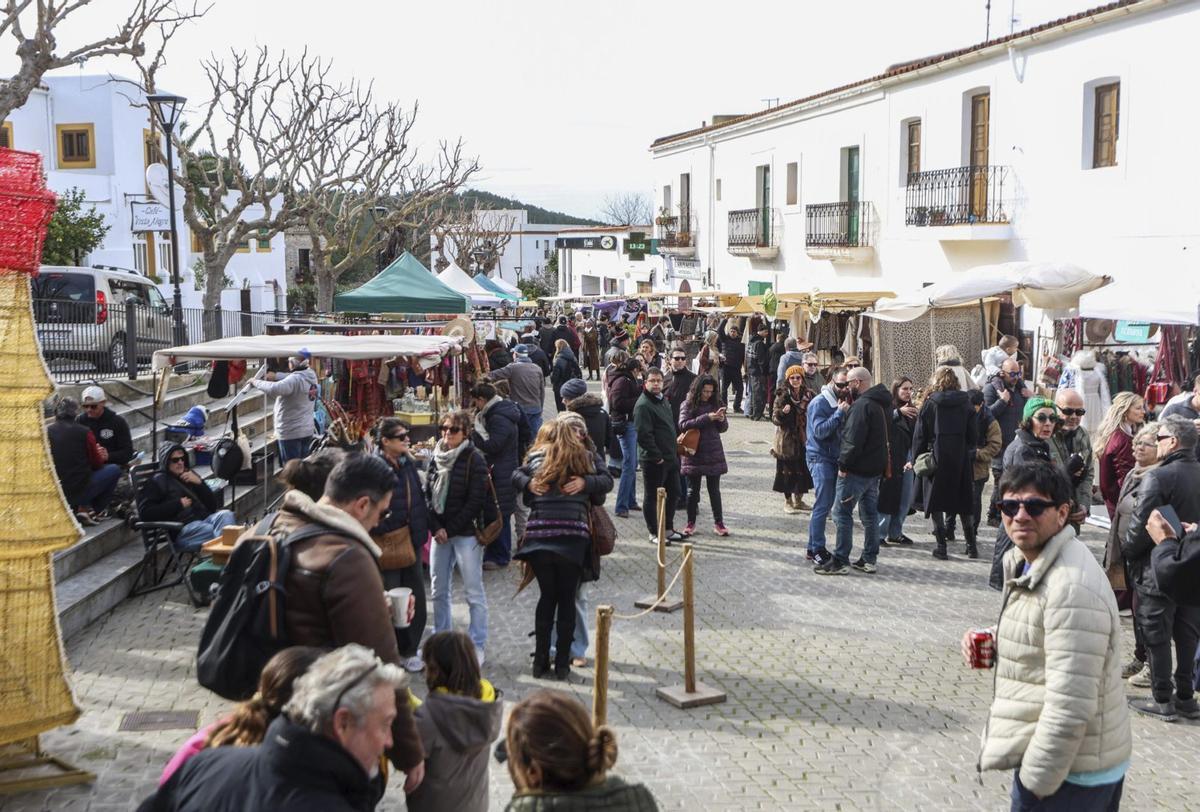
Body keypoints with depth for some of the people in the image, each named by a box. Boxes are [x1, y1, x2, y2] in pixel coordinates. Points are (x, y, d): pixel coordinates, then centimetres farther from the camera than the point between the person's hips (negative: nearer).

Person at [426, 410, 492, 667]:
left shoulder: (474, 458, -9)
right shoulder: (437, 457, 8)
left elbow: (476, 501, -12)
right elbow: (428, 494, 7)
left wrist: (450, 529, -11)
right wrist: (436, 528, -5)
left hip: (466, 532, -6)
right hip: (440, 532, 6)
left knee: (474, 591, -1)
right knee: (438, 590, 13)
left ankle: (477, 646, 6)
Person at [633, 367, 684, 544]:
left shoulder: (663, 400, 13)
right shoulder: (643, 405, -18)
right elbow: (644, 435, -23)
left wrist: (674, 452, 16)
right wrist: (657, 457, -20)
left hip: (670, 457, 9)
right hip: (653, 461, -9)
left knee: (673, 493, 17)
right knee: (652, 497, 3)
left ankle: (668, 529, 30)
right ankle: (654, 533, 14)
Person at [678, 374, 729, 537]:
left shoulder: (715, 404, 6)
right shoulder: (688, 405, -3)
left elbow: (723, 428, 11)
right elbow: (683, 425, -18)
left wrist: (722, 420, -12)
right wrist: (707, 418, -23)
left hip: (713, 453, 2)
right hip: (694, 452, -2)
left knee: (714, 490, 6)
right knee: (693, 490, 6)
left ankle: (718, 523, 12)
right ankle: (691, 522, 16)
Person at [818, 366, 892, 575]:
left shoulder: (862, 405, -18)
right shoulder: (882, 403, 13)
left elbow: (853, 440, -22)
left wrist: (843, 464, -16)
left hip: (857, 470, -10)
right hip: (875, 469, 10)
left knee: (842, 513, -4)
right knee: (870, 514, 14)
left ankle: (840, 561, -3)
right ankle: (869, 559, 18)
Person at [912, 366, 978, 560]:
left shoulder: (930, 403, -4)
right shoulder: (965, 404, 2)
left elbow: (920, 435, -3)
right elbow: (973, 435, 4)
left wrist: (917, 459, 3)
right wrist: (968, 452, 16)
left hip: (936, 458, -2)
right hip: (961, 460, 3)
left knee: (936, 503, 4)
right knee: (963, 504, 12)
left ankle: (941, 546, 0)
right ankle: (971, 546, 14)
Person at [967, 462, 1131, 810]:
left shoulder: (1073, 587, -25)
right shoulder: (1024, 561, 6)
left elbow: (1070, 705, -27)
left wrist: (1036, 781, -19)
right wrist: (992, 644, 3)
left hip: (1069, 772, -9)